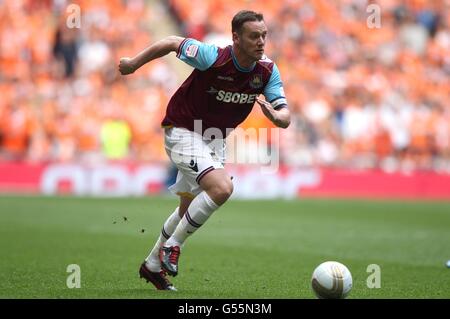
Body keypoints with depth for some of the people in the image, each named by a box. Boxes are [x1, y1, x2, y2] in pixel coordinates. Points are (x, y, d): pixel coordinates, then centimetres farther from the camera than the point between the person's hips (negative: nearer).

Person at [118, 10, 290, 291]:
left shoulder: (267, 71, -12)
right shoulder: (212, 57, -27)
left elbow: (285, 117, -14)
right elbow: (172, 43, -12)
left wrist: (275, 115, -38)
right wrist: (135, 63, -2)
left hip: (215, 139, 7)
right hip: (183, 132, -7)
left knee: (189, 208, 17)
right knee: (222, 187, -27)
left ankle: (153, 265, 36)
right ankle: (172, 246, -11)